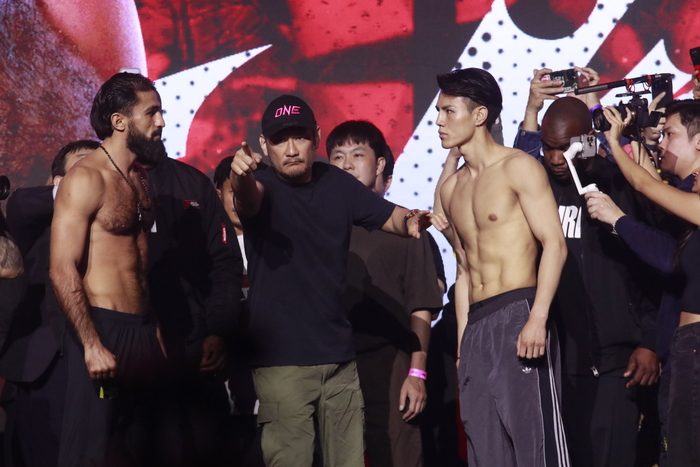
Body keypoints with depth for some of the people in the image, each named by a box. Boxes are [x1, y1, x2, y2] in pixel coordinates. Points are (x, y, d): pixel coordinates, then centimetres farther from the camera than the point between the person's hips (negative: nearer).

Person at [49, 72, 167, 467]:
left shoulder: (141, 179, 14)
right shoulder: (86, 179, -11)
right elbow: (63, 271, -17)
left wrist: (155, 330, 13)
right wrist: (93, 346, -22)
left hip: (143, 331, 8)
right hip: (104, 330, -8)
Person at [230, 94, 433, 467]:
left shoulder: (337, 184, 8)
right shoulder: (263, 185, -6)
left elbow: (390, 216, 13)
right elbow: (249, 199, -29)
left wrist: (410, 220, -12)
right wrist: (240, 176, -54)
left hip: (339, 356, 5)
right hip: (282, 361, -5)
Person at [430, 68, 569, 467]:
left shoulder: (517, 168, -2)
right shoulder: (451, 188, 18)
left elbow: (554, 243, -10)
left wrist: (538, 317, -21)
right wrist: (463, 343, 15)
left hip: (518, 313, -7)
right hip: (476, 325, 7)